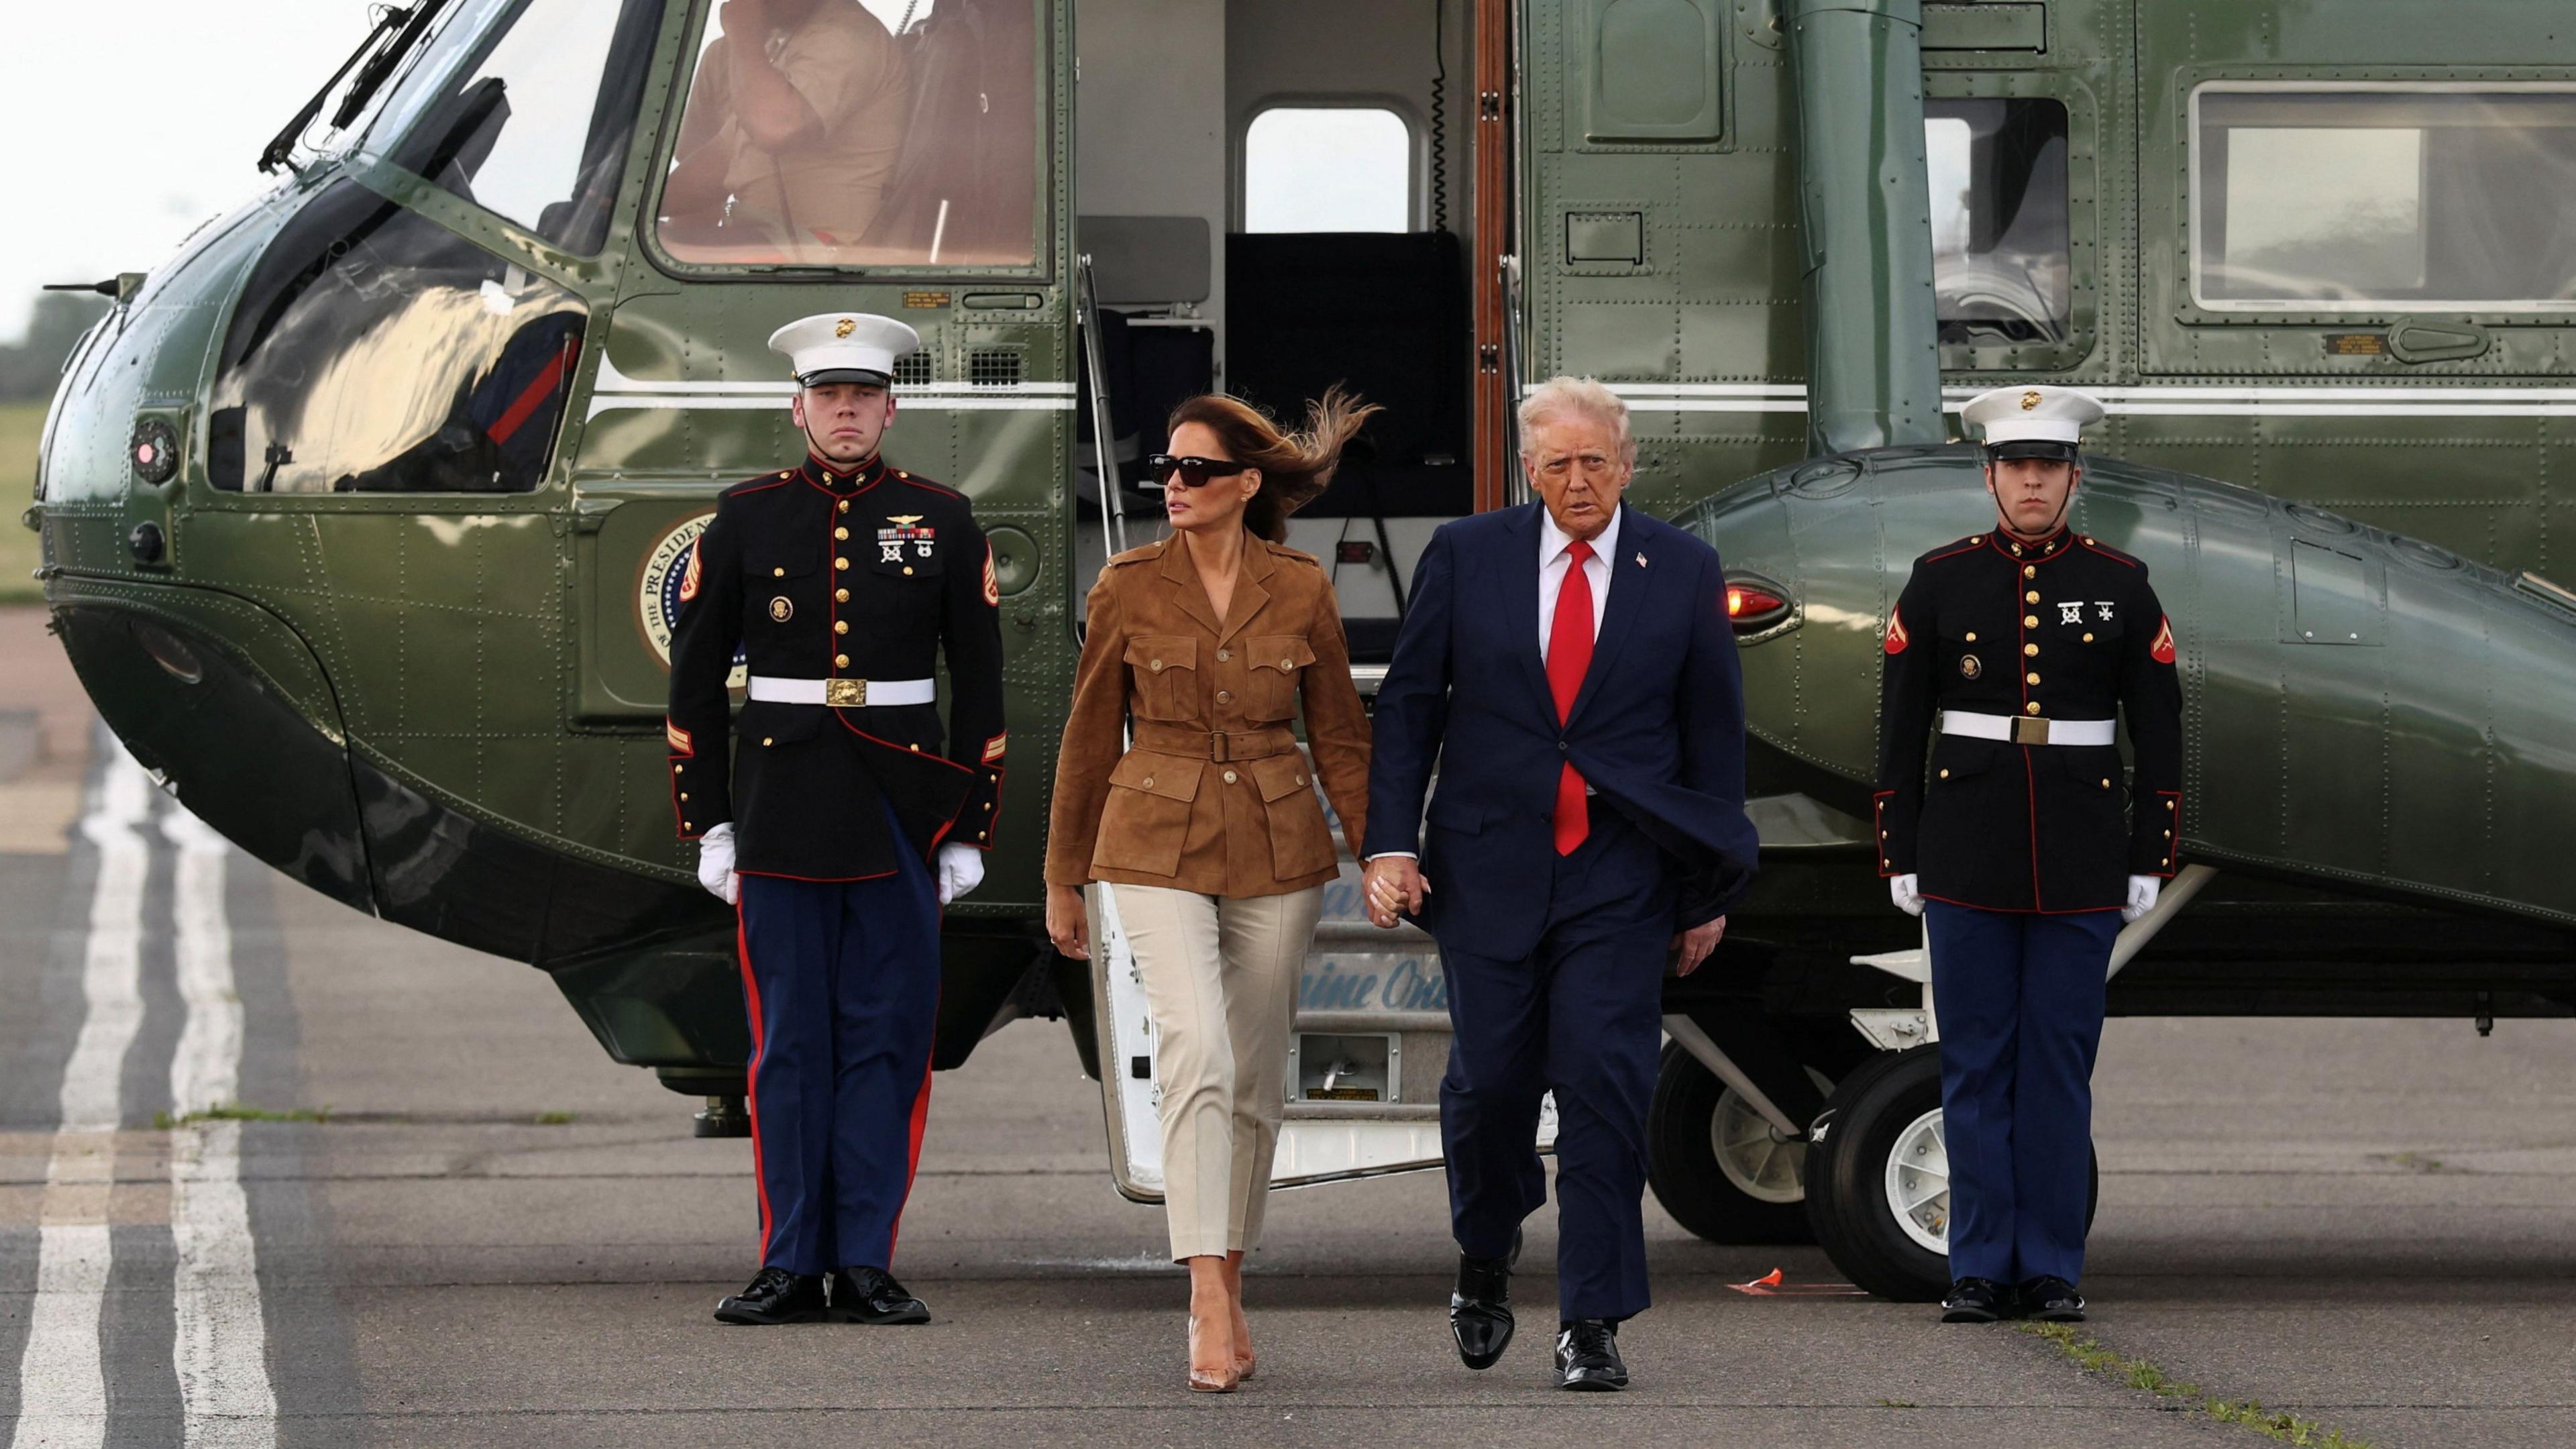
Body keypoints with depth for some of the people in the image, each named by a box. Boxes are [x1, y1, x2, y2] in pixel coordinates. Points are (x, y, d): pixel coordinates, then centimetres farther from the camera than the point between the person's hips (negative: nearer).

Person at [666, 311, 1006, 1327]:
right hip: (782, 810, 0)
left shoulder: (943, 522, 5)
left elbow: (979, 684, 7)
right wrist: (707, 824, 2)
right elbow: (694, 682, 7)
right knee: (790, 1042, 1)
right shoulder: (745, 519, 4)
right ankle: (792, 1268, 5)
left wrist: (969, 828, 2)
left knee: (887, 1039, 0)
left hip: (903, 813, 0)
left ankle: (866, 1265, 4)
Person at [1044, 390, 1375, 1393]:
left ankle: (1229, 1290, 22)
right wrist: (1062, 884, 10)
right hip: (1158, 847, -2)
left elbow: (1339, 735, 9)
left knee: (1255, 1079, 8)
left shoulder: (1300, 590, 0)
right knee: (1198, 1054, -20)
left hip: (1278, 849, 2)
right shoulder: (1129, 588, -2)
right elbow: (1089, 739, 5)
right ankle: (1208, 1303, -24)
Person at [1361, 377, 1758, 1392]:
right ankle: (1486, 1258, 30)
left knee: (1604, 1085, -8)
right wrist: (1391, 842, -4)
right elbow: (1407, 707, 6)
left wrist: (1710, 889, 6)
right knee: (1490, 1080, 2)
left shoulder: (1682, 572, 4)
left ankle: (1592, 1325, -4)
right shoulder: (1465, 557, 4)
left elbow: (1714, 734, 8)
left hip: (1621, 877, -1)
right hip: (1489, 867, 1)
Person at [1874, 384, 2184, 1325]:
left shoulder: (2121, 586, 4)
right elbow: (1901, 727, 5)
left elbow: (2158, 731, 6)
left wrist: (2151, 860, 2)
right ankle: (1980, 1271, 6)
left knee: (2060, 1064, 2)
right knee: (1976, 1066, 2)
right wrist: (1900, 857, 1)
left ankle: (2053, 1270, 7)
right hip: (1968, 859, 0)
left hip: (2080, 861, 0)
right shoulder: (1939, 582, 3)